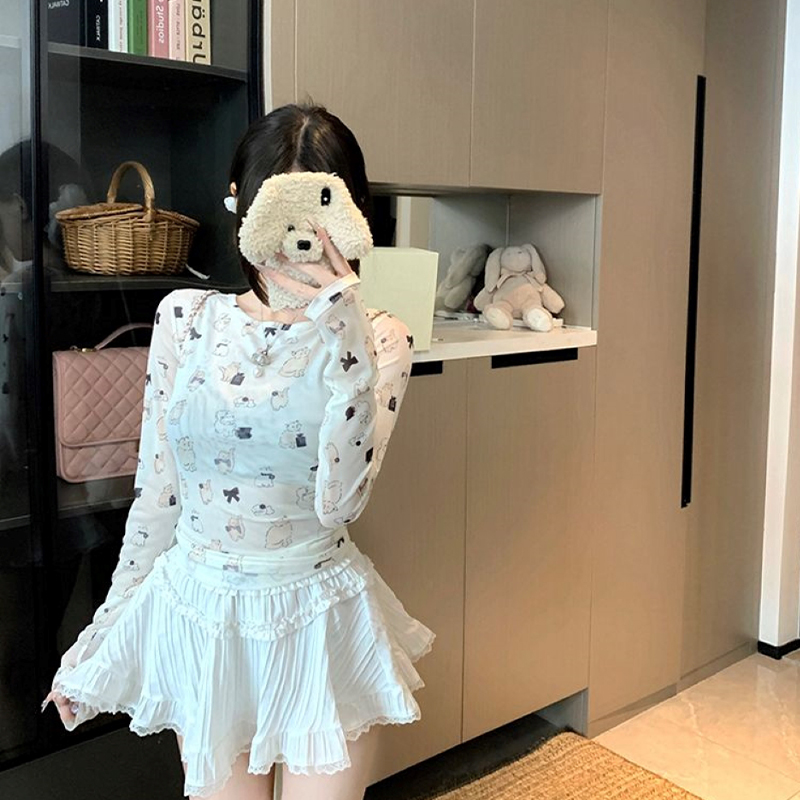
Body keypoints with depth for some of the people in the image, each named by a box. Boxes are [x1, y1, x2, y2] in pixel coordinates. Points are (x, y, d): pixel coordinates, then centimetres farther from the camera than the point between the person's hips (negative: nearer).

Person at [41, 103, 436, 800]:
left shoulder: (376, 338, -9)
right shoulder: (186, 318, -4)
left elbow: (340, 500, -22)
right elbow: (156, 490, 3)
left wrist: (340, 332, -27)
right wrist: (99, 641, 9)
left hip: (321, 621, -1)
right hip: (197, 613, 2)